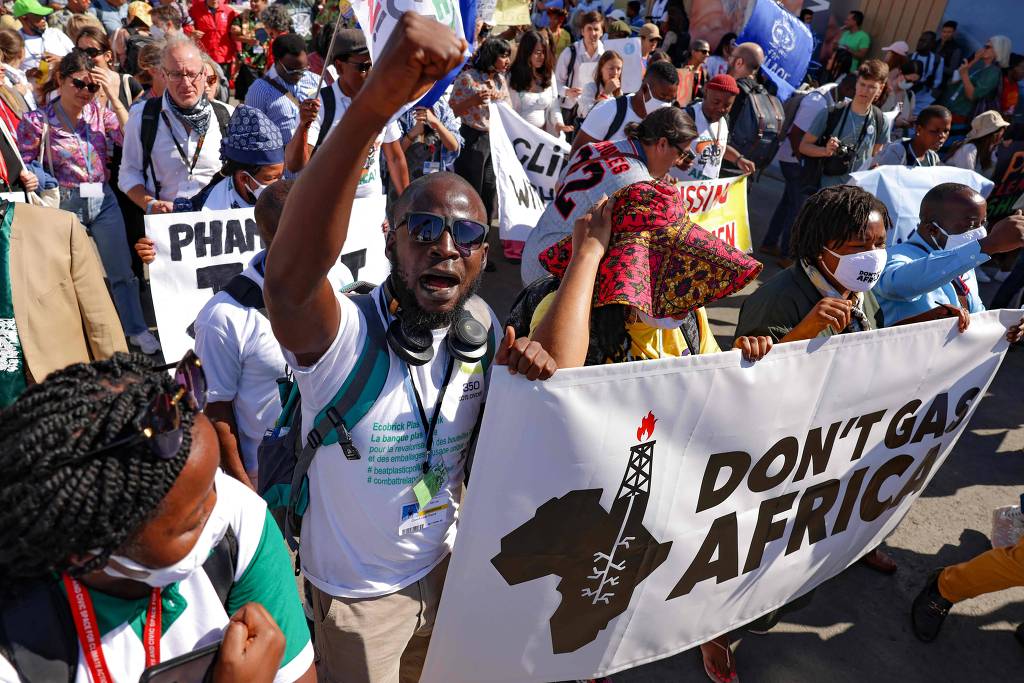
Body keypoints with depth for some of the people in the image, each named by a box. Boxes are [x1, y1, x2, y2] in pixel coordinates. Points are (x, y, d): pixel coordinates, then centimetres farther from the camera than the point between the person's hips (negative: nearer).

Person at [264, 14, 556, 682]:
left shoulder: (482, 328, -12)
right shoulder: (343, 333, -29)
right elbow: (289, 276, -53)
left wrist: (526, 376, -22)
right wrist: (374, 103, -64)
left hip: (446, 564, 5)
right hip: (357, 593, -4)